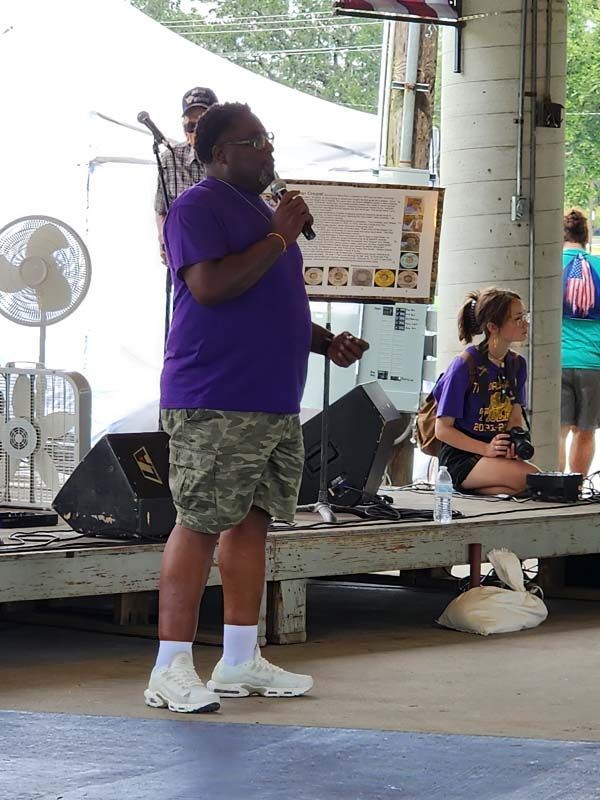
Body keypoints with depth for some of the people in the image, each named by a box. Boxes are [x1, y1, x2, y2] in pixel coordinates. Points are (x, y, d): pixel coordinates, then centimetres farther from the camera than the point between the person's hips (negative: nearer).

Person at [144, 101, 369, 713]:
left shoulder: (260, 213, 22)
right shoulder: (198, 208, -7)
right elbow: (209, 286, -23)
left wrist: (326, 341, 14)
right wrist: (279, 238, -15)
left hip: (275, 404, 9)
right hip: (214, 404, -9)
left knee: (252, 522, 10)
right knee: (200, 525, -10)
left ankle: (241, 661, 16)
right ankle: (171, 669, -9)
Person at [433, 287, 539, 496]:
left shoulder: (517, 364, 10)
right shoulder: (465, 366, -11)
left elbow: (516, 418, 10)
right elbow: (443, 429, -10)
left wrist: (514, 443, -14)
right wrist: (486, 449, -21)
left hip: (499, 455, 7)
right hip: (460, 458, -7)